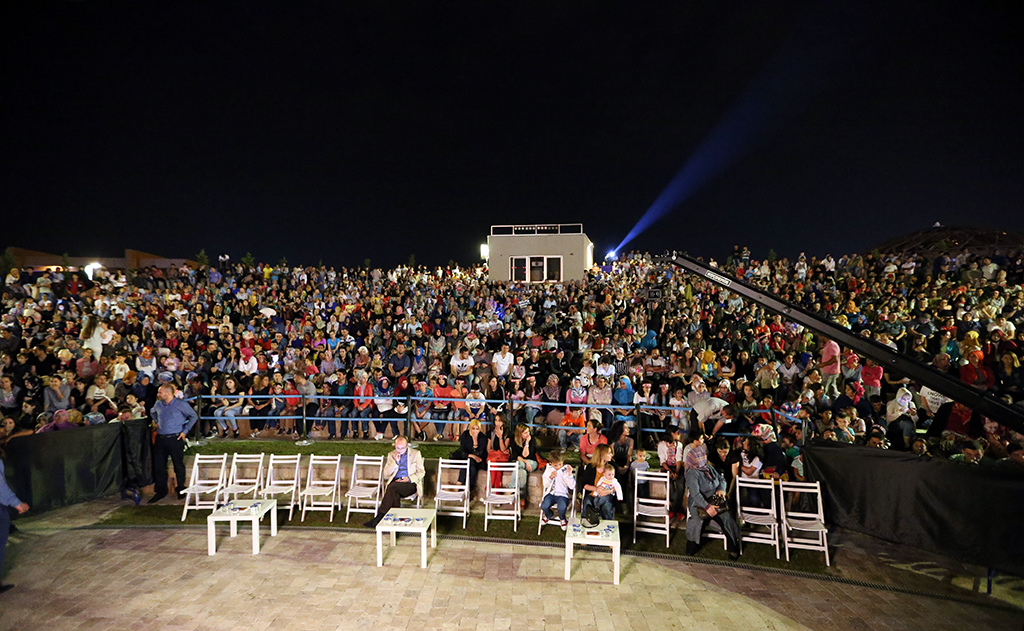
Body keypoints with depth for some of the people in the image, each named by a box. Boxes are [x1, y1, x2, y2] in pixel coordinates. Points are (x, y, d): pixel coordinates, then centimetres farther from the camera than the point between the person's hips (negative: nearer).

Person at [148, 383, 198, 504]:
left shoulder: (181, 404, -8)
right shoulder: (158, 404, 7)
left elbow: (194, 416, 0)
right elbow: (152, 412, 31)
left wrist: (185, 431, -4)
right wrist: (156, 422, 18)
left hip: (175, 439, -5)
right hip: (160, 439, 5)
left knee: (178, 466, 5)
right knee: (159, 466, 7)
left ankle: (181, 490, 19)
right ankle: (160, 492, 20)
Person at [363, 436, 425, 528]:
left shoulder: (416, 453, 9)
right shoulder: (391, 455, 16)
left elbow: (421, 472, 6)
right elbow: (386, 474, 7)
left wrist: (409, 478, -11)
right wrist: (396, 462, -6)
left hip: (410, 484, -2)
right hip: (395, 483, 3)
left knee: (392, 486, -32)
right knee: (395, 494, -35)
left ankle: (379, 518, -27)